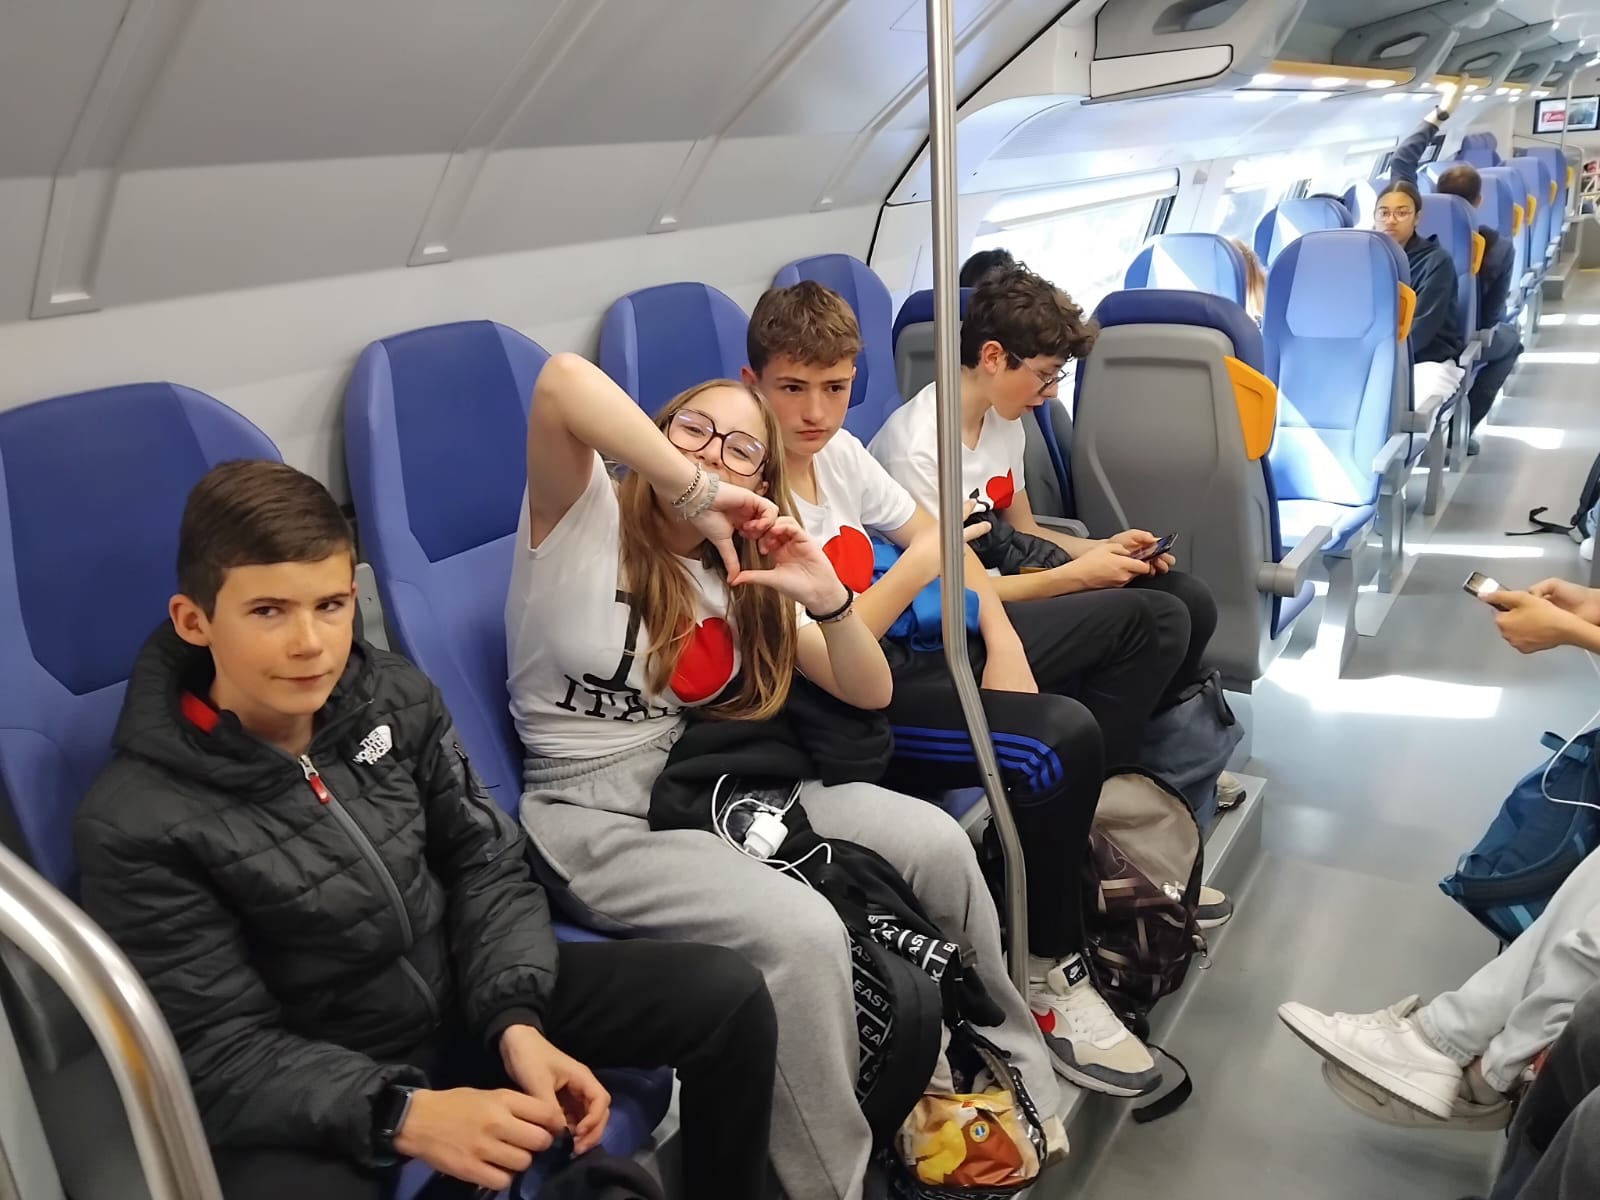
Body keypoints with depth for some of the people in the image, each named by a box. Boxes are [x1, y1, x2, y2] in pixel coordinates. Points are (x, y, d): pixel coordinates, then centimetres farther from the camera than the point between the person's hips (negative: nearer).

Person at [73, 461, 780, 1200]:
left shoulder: (395, 696, -7)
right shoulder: (136, 824, -19)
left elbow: (485, 861, 0)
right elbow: (220, 1054, -17)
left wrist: (515, 1021, -16)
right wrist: (403, 1114, -31)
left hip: (466, 997, 4)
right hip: (304, 1094, -4)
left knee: (727, 997, -5)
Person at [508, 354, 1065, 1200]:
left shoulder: (741, 580, 9)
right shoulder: (583, 519, -9)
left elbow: (870, 693, 6)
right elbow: (561, 382, -31)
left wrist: (827, 598, -13)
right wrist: (690, 491, -29)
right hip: (592, 819, -6)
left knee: (936, 843, -9)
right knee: (802, 933, -30)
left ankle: (1010, 1068, 14)